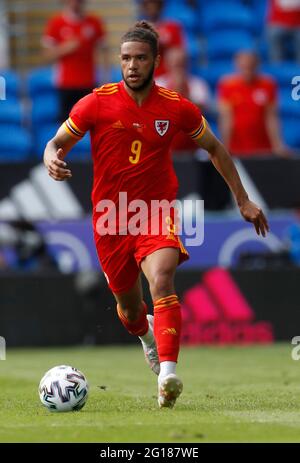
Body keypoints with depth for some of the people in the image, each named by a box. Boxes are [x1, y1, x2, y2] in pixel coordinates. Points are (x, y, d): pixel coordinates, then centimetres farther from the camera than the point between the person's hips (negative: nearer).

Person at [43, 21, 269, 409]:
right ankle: (146, 334, 52)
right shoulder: (96, 103, -6)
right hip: (111, 219, 1)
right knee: (130, 309, 13)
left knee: (162, 282, -29)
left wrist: (243, 200, 13)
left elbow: (213, 148, 13)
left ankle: (167, 376, -39)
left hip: (157, 214, -1)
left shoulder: (177, 108, -3)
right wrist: (53, 161, -22)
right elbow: (57, 143, 3)